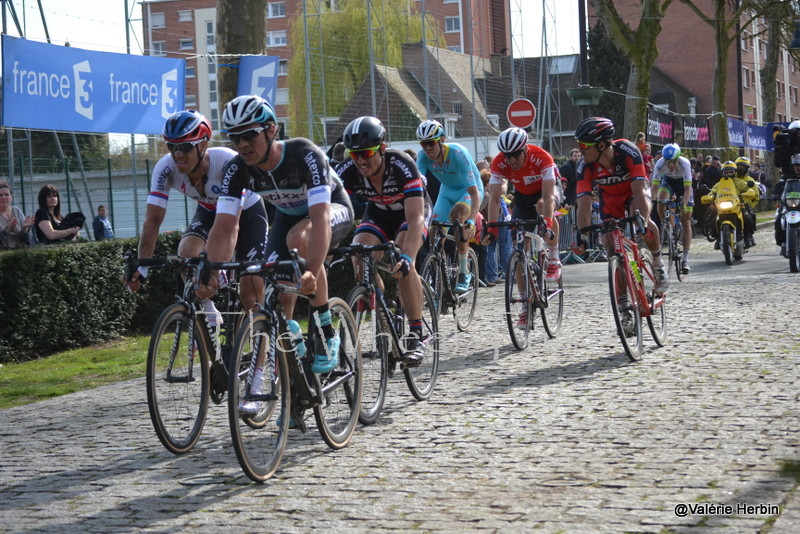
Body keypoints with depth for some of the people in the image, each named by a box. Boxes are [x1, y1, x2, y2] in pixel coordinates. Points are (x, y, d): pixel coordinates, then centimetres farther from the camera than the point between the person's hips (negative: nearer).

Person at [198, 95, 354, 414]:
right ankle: (259, 386, -3)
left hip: (334, 210, -5)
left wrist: (312, 272, -61)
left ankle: (325, 332, -23)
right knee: (277, 296, -11)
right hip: (288, 216, 5)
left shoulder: (305, 156, -37)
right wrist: (212, 274, -45)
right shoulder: (237, 169, -23)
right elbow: (224, 227, -28)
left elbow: (320, 218, -47)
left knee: (298, 238, -37)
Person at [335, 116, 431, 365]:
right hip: (378, 213, 4)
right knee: (359, 259, -23)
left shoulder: (402, 166, -36)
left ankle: (416, 336, -21)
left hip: (413, 209, -4)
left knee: (402, 264, -30)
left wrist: (406, 257, -56)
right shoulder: (348, 171, -26)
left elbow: (415, 217, -42)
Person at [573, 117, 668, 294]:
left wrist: (643, 221, -53)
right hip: (610, 196, 3)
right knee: (610, 239, -12)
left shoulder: (628, 152, -37)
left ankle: (658, 263, -11)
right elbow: (584, 204, -32)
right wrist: (583, 235, -45)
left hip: (634, 189, -3)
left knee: (642, 219, -33)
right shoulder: (585, 167, -30)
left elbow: (639, 192, -41)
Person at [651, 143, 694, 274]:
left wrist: (684, 204, -50)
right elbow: (655, 186, -29)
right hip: (668, 181, 2)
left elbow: (687, 188, -37)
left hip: (683, 183, -2)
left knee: (686, 220, -9)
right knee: (661, 200, -34)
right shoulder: (660, 164, -30)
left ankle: (685, 259, -11)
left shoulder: (684, 163, -35)